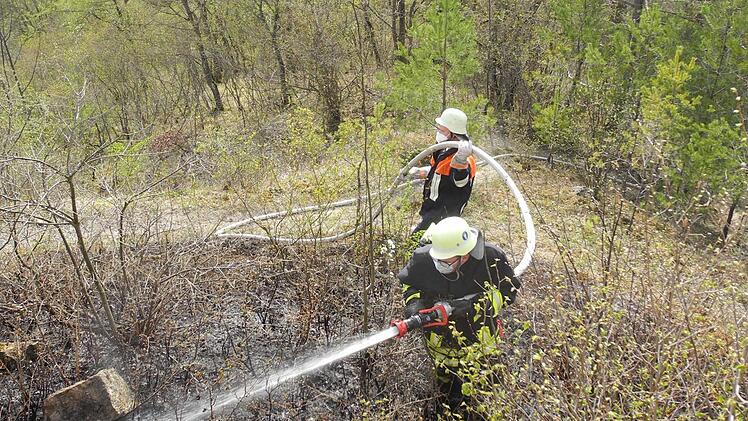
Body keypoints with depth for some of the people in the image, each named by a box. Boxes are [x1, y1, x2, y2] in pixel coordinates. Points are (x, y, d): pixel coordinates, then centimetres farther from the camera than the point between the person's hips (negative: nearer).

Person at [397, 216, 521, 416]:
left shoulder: (491, 258, -29)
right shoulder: (423, 259, -25)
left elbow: (508, 291, -17)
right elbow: (408, 282, -3)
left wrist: (473, 305, -32)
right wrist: (413, 303, -24)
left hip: (481, 342, 0)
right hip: (441, 344, 1)